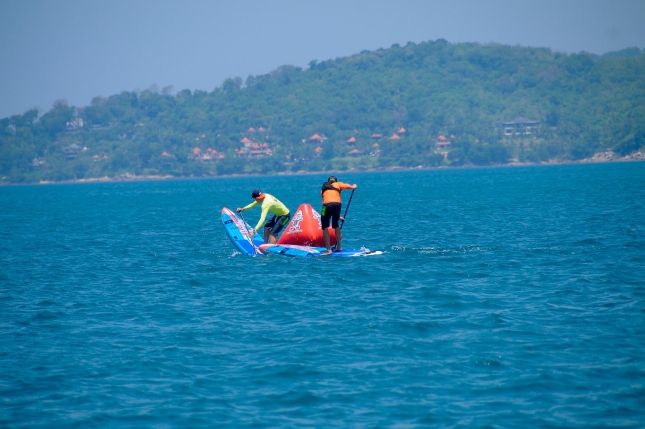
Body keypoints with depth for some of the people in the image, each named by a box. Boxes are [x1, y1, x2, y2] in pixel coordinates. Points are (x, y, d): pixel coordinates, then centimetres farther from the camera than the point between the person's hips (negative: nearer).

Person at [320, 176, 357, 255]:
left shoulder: (323, 189, 32)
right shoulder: (338, 184, 24)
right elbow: (352, 187, 10)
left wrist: (338, 216, 42)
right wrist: (354, 186, 37)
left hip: (327, 205, -1)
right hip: (337, 204, 1)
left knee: (325, 227, 5)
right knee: (336, 225, 23)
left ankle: (328, 249, -5)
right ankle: (339, 246, 29)